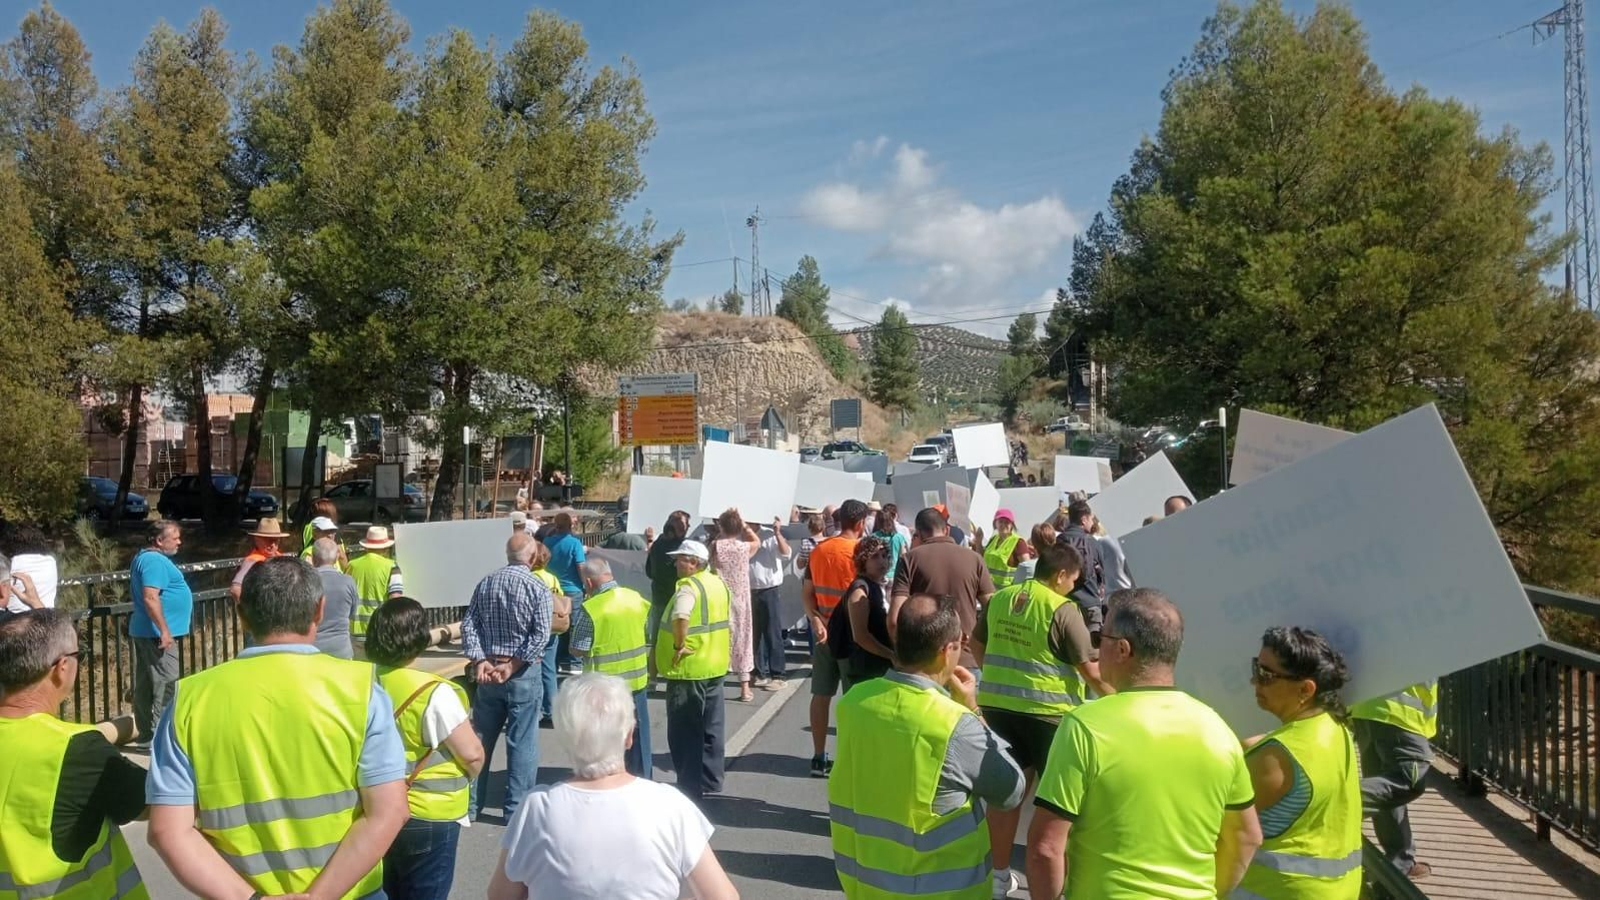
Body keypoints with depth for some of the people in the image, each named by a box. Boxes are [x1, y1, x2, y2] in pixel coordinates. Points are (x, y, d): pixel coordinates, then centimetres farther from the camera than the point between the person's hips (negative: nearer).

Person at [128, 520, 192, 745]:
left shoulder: (143, 557, 17)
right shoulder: (155, 560, -17)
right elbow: (151, 598, -26)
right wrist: (164, 631, -24)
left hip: (142, 631, 11)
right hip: (156, 633, -11)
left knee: (145, 684, 14)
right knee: (166, 685, -9)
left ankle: (144, 732, 22)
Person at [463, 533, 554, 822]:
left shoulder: (485, 583, 5)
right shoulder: (538, 588, -10)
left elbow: (469, 625, -1)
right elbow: (541, 636, -18)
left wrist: (479, 662, -7)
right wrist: (512, 666, -14)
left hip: (487, 670, 5)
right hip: (523, 674, -5)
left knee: (480, 739, 14)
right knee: (522, 743, 4)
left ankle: (469, 804, 23)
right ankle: (516, 808, 9)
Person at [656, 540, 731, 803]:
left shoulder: (689, 586, -20)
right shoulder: (718, 583, 9)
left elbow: (680, 616, -40)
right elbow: (722, 617, 18)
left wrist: (679, 645, -26)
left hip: (689, 669, -9)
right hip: (715, 665, 9)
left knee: (684, 733, 1)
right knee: (710, 729, 17)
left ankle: (690, 788, 6)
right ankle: (710, 781, 26)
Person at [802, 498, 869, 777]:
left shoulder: (818, 550, 4)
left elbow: (806, 592, 1)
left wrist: (816, 621, -7)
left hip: (824, 630, 5)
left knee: (821, 695, 9)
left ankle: (819, 758, 14)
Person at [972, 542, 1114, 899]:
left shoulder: (999, 598, 6)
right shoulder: (1063, 609, -13)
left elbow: (976, 643, 20)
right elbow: (1091, 669, -12)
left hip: (997, 704, 6)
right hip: (1045, 710, -6)